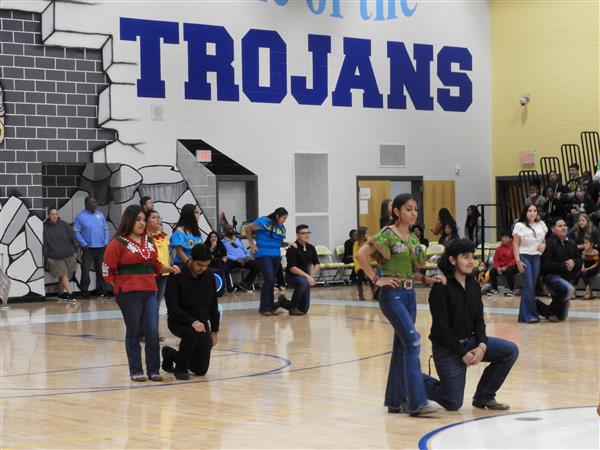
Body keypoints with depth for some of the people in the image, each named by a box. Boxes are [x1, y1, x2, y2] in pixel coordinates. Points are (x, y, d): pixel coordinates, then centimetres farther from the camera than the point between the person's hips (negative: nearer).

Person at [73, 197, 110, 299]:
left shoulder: (100, 214, 10)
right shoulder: (80, 216, -2)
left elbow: (106, 229, 13)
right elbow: (76, 232, -5)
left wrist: (106, 242, 1)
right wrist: (84, 244, -13)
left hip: (101, 248, 4)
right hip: (88, 248, -4)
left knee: (101, 270, 10)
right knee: (85, 270, -6)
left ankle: (101, 290, 17)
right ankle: (85, 291, 0)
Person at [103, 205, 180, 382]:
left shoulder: (149, 241, 12)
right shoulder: (118, 243, -5)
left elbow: (155, 265, 22)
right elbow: (108, 271, -4)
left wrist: (169, 268, 5)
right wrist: (122, 285, -3)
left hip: (150, 292, 5)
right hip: (129, 294, -5)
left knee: (152, 331, -1)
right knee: (134, 332, 4)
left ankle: (154, 370, 9)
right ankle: (136, 371, 13)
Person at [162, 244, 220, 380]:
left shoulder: (209, 277, -1)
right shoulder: (176, 277, -16)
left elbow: (213, 305, 9)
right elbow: (173, 307, -21)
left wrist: (214, 331, 6)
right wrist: (192, 322, -34)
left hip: (202, 323, 5)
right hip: (179, 321, -5)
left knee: (201, 369, -1)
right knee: (192, 333, -39)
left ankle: (170, 354, 28)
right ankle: (181, 368, -13)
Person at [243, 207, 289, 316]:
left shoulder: (282, 228, 12)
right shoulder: (264, 222, -9)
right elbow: (248, 228, -6)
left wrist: (287, 244, 2)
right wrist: (251, 243, -5)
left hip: (276, 256, 7)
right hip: (263, 255, -7)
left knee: (272, 282, 9)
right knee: (269, 280, -13)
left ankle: (271, 306, 17)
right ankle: (264, 308, -3)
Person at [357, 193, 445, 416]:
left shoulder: (413, 238, 13)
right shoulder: (388, 234, -10)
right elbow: (361, 254, -17)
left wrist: (427, 279, 2)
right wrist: (376, 280, -16)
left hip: (409, 294, 8)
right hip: (392, 294, -8)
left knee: (402, 345, 10)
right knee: (412, 341, -15)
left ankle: (396, 400, 18)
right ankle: (417, 402, -15)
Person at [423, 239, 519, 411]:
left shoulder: (473, 285, 4)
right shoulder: (441, 287, -18)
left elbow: (479, 320, 6)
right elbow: (441, 327, -19)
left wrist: (482, 345, -12)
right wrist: (462, 353, -17)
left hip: (470, 341, 7)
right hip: (447, 348, -7)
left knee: (510, 351, -9)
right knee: (453, 404, -5)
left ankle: (483, 397, 5)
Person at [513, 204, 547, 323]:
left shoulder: (541, 224, 10)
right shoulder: (519, 225, -3)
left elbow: (544, 240, 21)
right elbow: (515, 244, -5)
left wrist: (543, 245, -3)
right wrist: (518, 261, -12)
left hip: (536, 257, 5)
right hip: (524, 256, -4)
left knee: (532, 286, 3)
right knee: (528, 286, -11)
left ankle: (524, 315, 10)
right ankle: (529, 314, -5)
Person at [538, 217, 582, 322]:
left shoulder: (571, 244, 7)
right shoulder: (549, 243, -12)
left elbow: (579, 261, 9)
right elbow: (545, 264, -19)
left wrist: (574, 262, -13)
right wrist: (563, 266, -21)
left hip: (566, 278, 7)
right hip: (551, 275, -7)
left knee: (562, 317, 12)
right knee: (569, 289, -39)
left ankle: (538, 306, 36)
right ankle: (552, 312, -16)